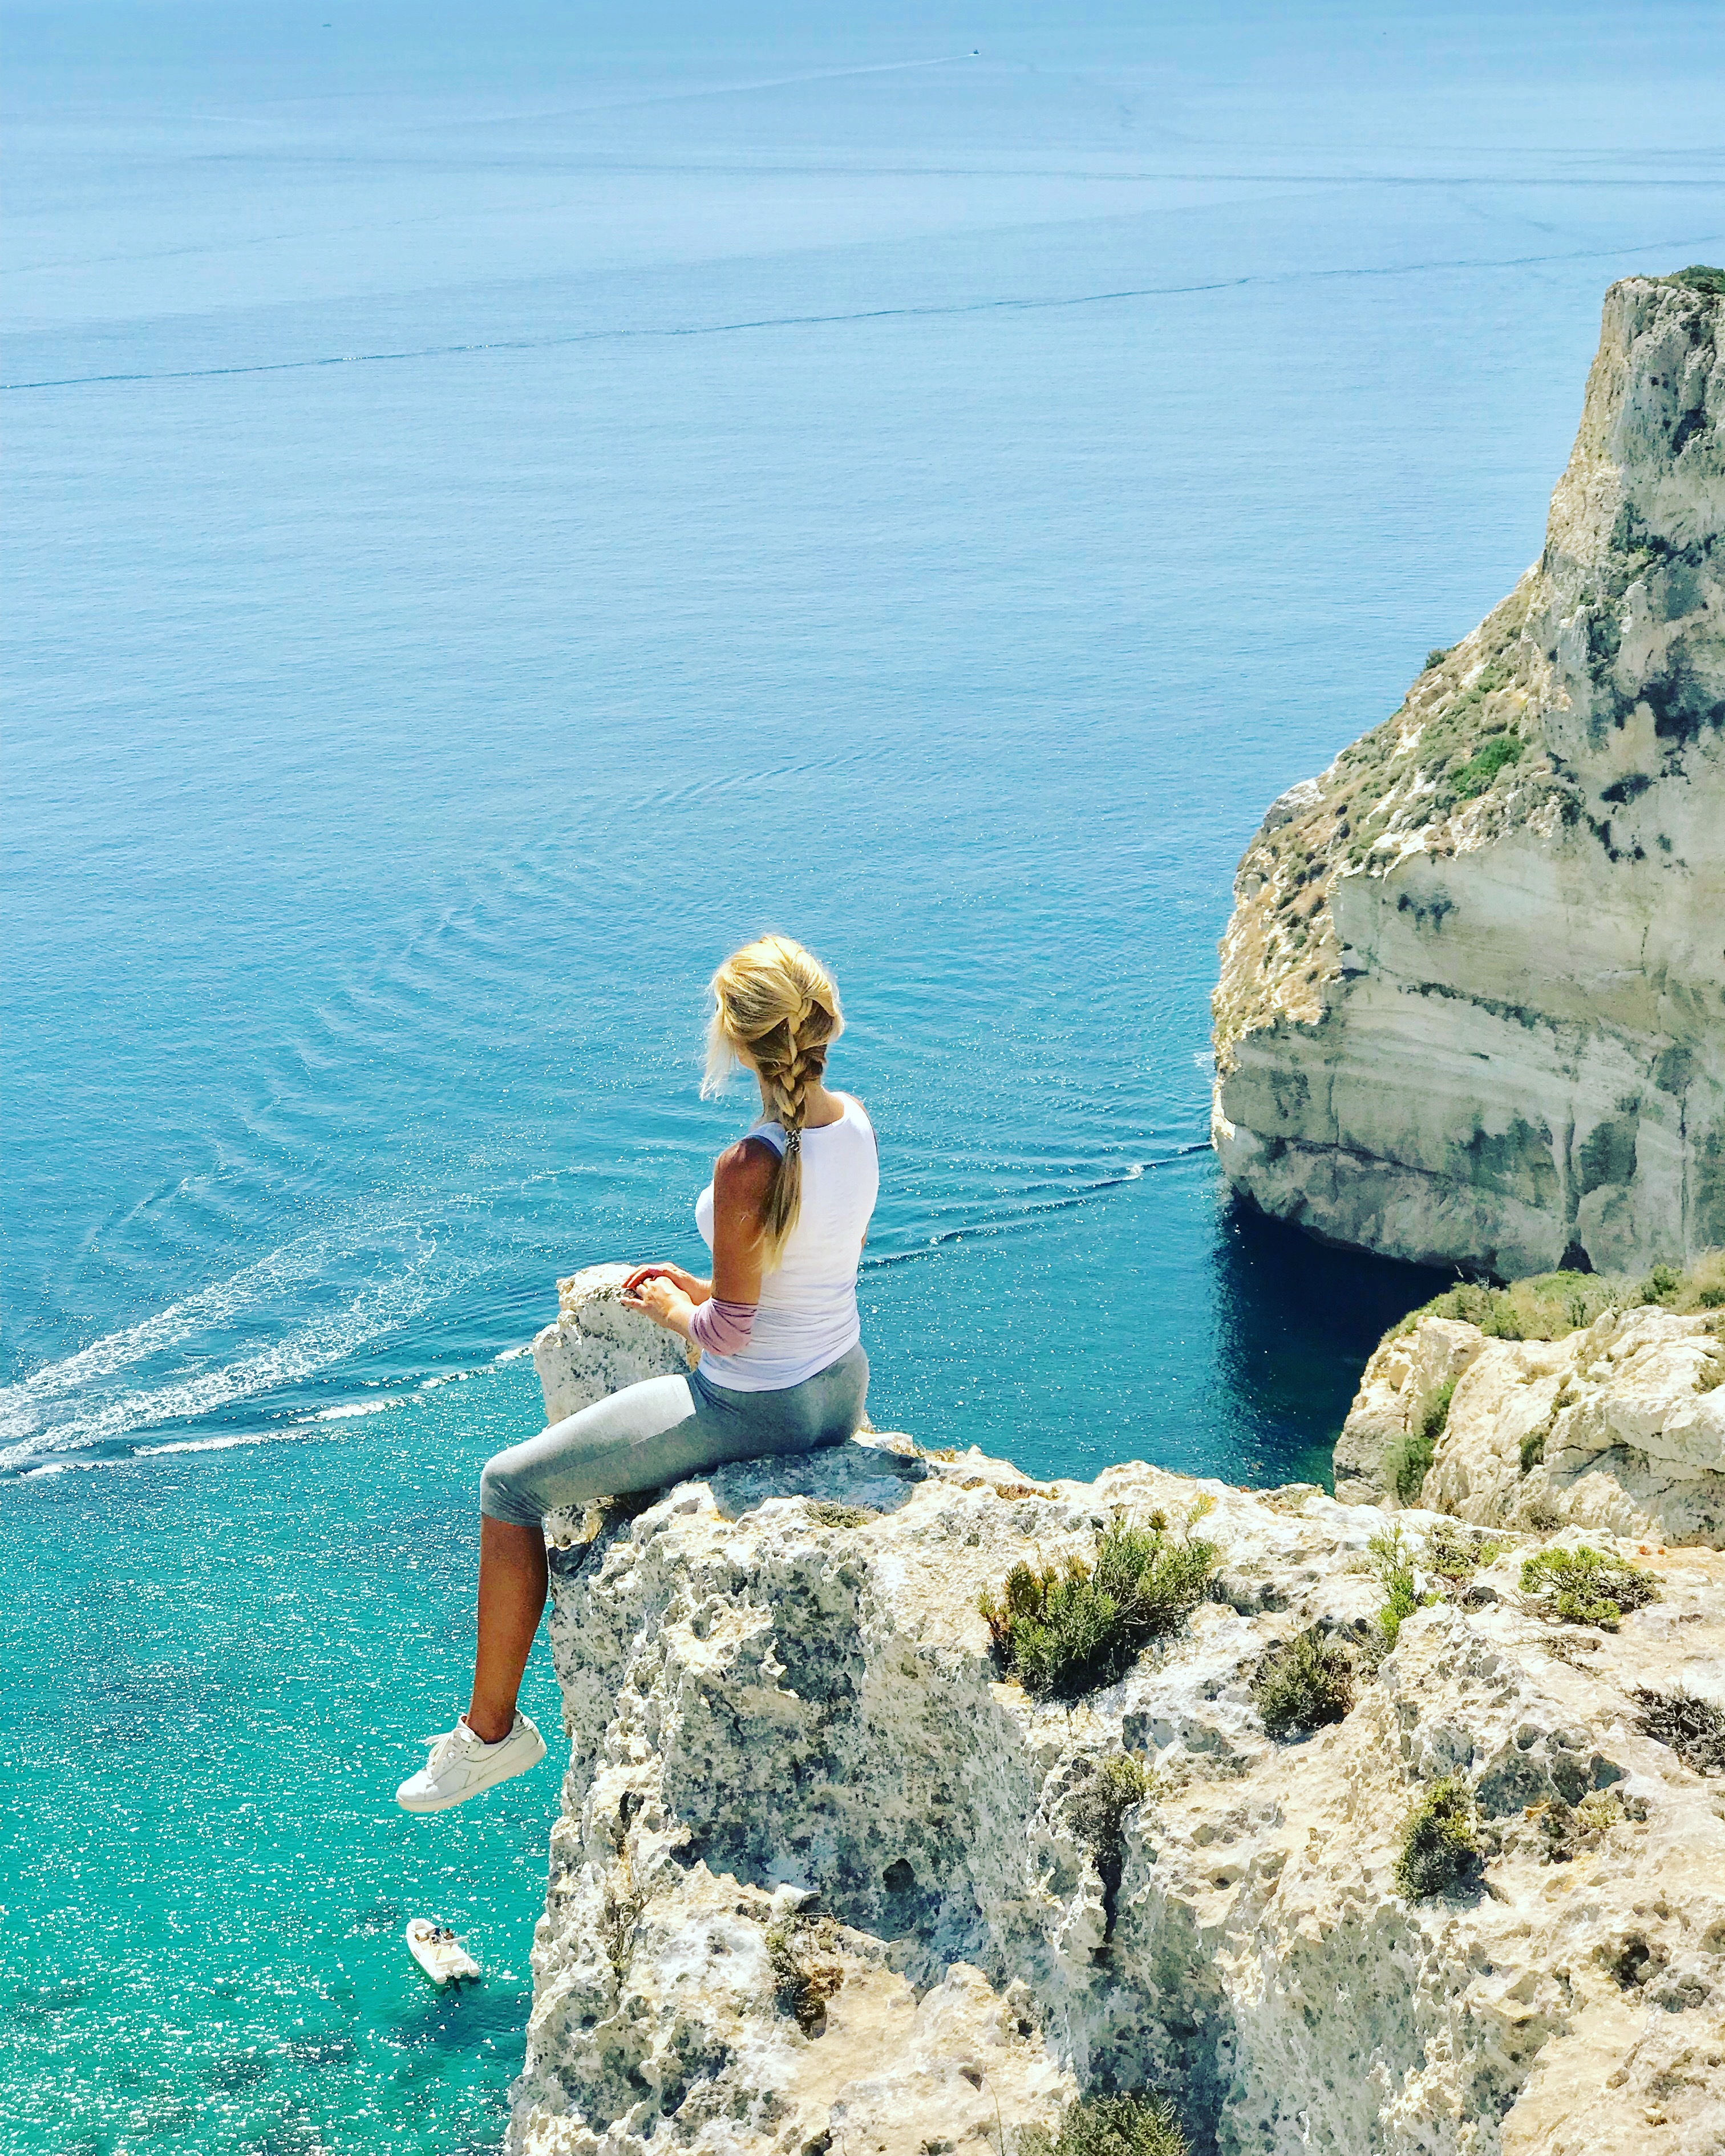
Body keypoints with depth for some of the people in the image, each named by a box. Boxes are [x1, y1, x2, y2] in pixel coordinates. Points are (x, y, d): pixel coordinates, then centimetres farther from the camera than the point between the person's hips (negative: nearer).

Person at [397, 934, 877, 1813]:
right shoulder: (855, 1121, -4)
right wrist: (704, 1287, 10)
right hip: (841, 1389, 8)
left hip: (758, 1405, -8)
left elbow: (731, 1332, -21)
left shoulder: (750, 1167, -29)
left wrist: (671, 1310, -1)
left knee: (509, 1485, 6)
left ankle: (490, 1729, 18)